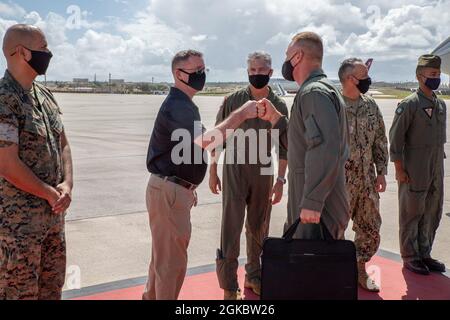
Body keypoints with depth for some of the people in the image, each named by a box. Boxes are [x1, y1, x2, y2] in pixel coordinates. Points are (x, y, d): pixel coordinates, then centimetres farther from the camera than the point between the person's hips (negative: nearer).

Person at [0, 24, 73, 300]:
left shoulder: (45, 95, 9)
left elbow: (62, 143, 13)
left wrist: (66, 185, -4)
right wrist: (52, 194, -10)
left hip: (54, 212, 8)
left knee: (53, 286, 17)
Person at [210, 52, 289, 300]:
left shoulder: (279, 106, 1)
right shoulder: (233, 100, -3)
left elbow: (283, 147, 3)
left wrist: (280, 180, -2)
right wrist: (213, 170, 1)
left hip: (263, 171, 2)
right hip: (234, 169, -2)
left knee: (258, 228, 12)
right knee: (231, 226, -3)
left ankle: (253, 276, 30)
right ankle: (229, 286, 6)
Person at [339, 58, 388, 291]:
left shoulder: (371, 105, 7)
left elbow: (380, 141, 13)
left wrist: (381, 171, 9)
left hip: (367, 179, 6)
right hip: (340, 181, -6)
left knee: (370, 228, 13)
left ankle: (360, 268, 32)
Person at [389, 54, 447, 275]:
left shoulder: (441, 104, 11)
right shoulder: (409, 104, -12)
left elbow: (441, 137, 18)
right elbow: (396, 137, -13)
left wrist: (439, 164, 14)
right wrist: (399, 169, -15)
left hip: (436, 171, 7)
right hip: (414, 172, -7)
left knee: (433, 213, 14)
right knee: (411, 214, 4)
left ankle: (424, 253, 28)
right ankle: (409, 257, 17)